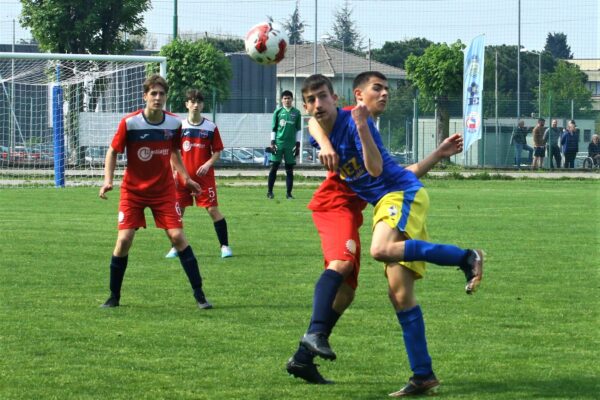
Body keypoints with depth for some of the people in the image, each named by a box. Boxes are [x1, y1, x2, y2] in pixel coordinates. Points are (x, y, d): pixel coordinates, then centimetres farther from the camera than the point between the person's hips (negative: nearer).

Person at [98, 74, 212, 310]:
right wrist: (108, 180, -15)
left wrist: (186, 178, 11)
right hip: (133, 190, -1)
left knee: (177, 236, -9)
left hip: (164, 190, 2)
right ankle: (114, 296, 7)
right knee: (124, 240, -10)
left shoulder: (174, 123, -4)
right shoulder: (129, 123, -14)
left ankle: (199, 295, -2)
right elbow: (113, 151, -3)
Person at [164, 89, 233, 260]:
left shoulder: (211, 127, 0)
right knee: (178, 210, 3)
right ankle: (175, 247, 14)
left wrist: (208, 164, -14)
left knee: (213, 209, -6)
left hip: (204, 177, -2)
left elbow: (217, 152, 3)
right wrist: (174, 172, -2)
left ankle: (225, 246, 0)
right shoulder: (180, 126, 4)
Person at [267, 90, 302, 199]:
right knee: (274, 167, -2)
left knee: (290, 169, 2)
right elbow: (273, 128, 6)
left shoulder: (296, 113, 6)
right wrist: (272, 143, -2)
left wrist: (297, 145, 4)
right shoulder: (278, 112, 4)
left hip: (291, 145, 1)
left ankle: (289, 193, 7)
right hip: (278, 143, -1)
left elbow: (298, 130, 9)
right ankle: (269, 191, 4)